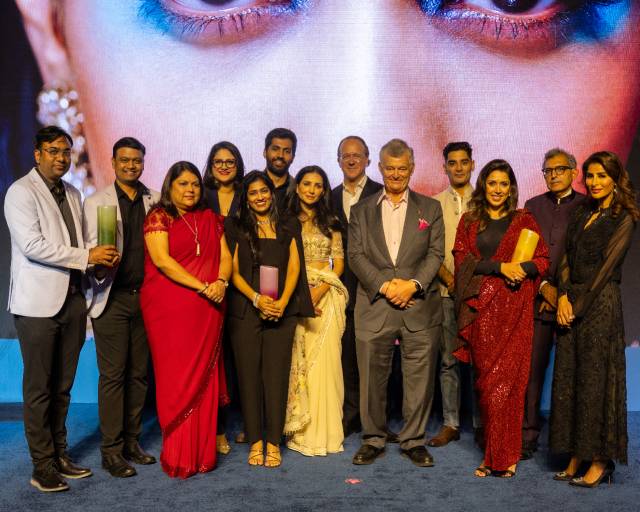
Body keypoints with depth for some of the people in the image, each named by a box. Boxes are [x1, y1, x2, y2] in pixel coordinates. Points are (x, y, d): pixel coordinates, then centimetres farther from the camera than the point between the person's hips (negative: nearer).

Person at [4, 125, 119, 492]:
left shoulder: (73, 194, 15)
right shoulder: (21, 192, -6)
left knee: (63, 385, 13)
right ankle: (43, 466, 11)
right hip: (38, 303, -6)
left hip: (72, 299, 6)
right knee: (39, 388, 2)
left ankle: (60, 454, 24)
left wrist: (100, 258, -1)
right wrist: (86, 256, -17)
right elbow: (32, 245, -17)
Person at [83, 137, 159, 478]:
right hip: (112, 299, -3)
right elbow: (91, 250, -3)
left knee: (139, 373, 10)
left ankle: (132, 442, 22)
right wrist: (97, 268, -24)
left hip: (145, 297, 3)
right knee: (112, 375, 0)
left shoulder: (155, 201, 9)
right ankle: (111, 451, 9)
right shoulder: (95, 203, 2)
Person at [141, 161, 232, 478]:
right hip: (169, 309, -4)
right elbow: (163, 260, -12)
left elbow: (225, 256, 11)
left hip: (208, 310, 4)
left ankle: (203, 453, 14)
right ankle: (178, 457, 6)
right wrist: (202, 287, -17)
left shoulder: (210, 219, 16)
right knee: (177, 380, -2)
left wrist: (221, 281, -11)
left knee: (205, 378, 5)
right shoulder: (158, 217, 0)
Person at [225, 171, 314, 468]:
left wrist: (282, 302, -9)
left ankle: (273, 442, 5)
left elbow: (294, 267, 5)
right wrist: (256, 298, -12)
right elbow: (233, 270, 2)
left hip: (282, 310, 1)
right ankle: (255, 441, 9)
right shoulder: (236, 227, 9)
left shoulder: (289, 227, 13)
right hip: (245, 309, 0)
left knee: (277, 374, -2)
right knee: (249, 374, 0)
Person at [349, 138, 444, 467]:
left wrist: (412, 284, -12)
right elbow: (355, 255, 2)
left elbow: (436, 254, 3)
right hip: (374, 307, 0)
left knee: (419, 378, 4)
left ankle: (413, 440, 18)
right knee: (372, 378, 5)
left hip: (420, 307, 0)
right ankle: (373, 440, 20)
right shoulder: (361, 211, 13)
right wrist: (384, 285, -11)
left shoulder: (430, 209, 12)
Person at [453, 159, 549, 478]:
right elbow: (462, 259, 1)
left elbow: (542, 260, 6)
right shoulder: (469, 221, 14)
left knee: (508, 379, -5)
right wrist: (500, 267, -11)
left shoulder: (524, 221, 12)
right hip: (481, 308, 1)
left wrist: (522, 268, -14)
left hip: (514, 309, -1)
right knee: (486, 380, 0)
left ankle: (504, 456, 3)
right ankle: (493, 454, 9)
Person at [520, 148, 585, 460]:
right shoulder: (533, 206, 14)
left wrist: (563, 293, -7)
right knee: (532, 370, 0)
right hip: (537, 300, 2)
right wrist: (544, 286, -5)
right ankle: (528, 436, 8)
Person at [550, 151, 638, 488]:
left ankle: (601, 460, 9)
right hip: (572, 302, 7)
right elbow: (566, 258, 9)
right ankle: (576, 456, 17)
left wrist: (579, 305, -12)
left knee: (595, 380, -2)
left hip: (600, 304, -7)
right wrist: (563, 296, -5)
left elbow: (607, 266, -11)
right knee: (568, 379, 7)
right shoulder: (582, 212, 14)